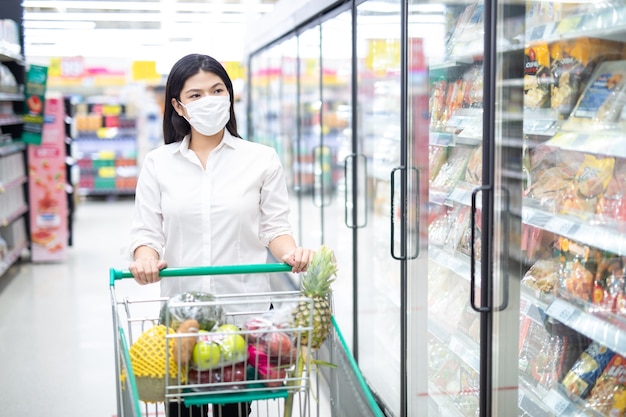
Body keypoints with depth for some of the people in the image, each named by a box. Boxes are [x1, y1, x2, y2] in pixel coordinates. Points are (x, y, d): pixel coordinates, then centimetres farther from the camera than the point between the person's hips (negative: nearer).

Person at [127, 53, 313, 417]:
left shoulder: (262, 159, 4)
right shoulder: (157, 163, 6)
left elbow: (275, 226, 3)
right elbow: (147, 232, 3)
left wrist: (291, 252, -18)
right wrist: (146, 258, -18)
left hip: (246, 307, -1)